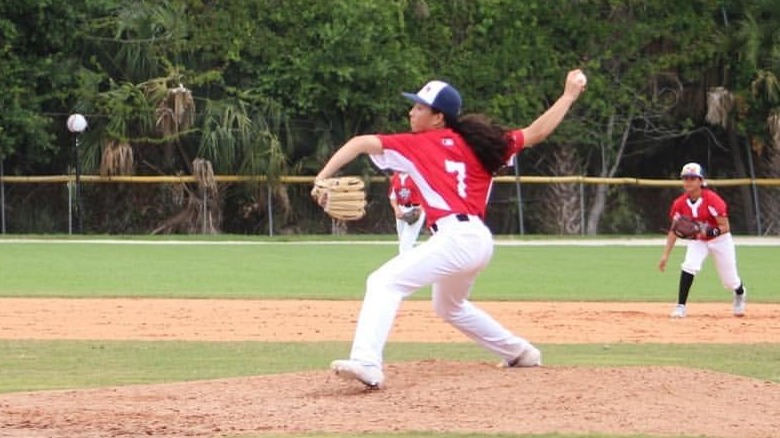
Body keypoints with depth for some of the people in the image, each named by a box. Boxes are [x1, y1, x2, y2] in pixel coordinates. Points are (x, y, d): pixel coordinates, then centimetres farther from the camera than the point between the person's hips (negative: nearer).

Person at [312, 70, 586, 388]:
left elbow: (360, 143, -5)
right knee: (449, 306, 35)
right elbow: (536, 132, 21)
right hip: (480, 240, 8)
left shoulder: (418, 145, 3)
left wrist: (323, 177, -7)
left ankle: (367, 363, -38)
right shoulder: (476, 144, 17)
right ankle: (520, 352, 45)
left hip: (455, 238, -8)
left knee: (385, 282, -18)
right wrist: (569, 95, 30)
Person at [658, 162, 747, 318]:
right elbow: (674, 230, -7)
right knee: (689, 266, -26)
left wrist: (708, 232, -45)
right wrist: (666, 255, -14)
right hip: (697, 241, 3)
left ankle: (740, 294, 45)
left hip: (720, 240, -3)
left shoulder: (712, 200, -28)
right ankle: (680, 306, -20)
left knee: (730, 281, 8)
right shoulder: (680, 203, -15)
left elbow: (725, 228, -27)